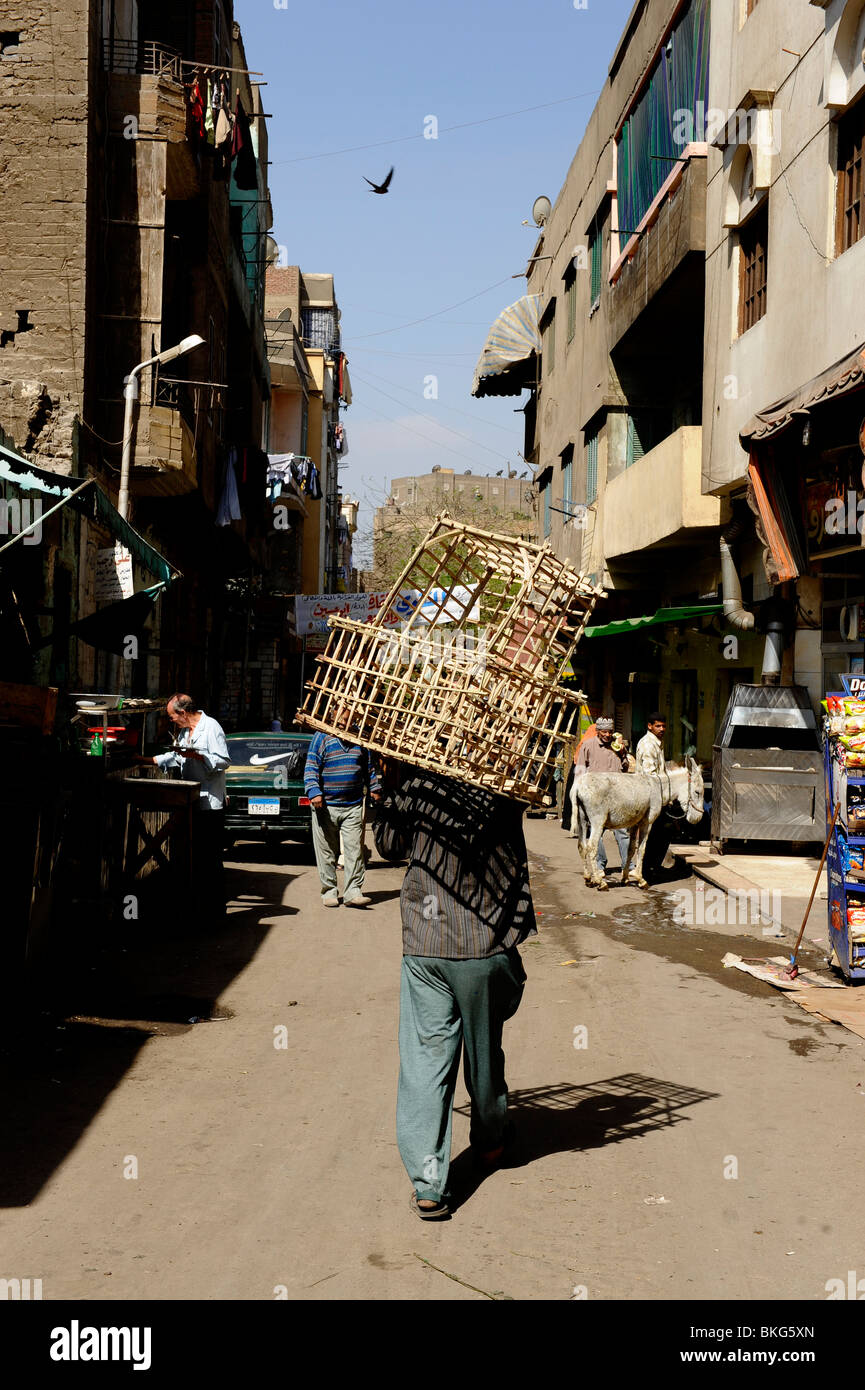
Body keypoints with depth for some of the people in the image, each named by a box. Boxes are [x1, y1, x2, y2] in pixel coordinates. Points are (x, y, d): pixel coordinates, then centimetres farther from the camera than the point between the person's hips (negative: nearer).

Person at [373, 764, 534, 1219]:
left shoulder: (413, 778, -8)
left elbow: (388, 844, 4)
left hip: (423, 945, -1)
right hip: (487, 945, 1)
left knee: (425, 1058, 2)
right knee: (484, 1048, 21)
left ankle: (427, 1183, -2)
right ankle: (489, 1142, 42)